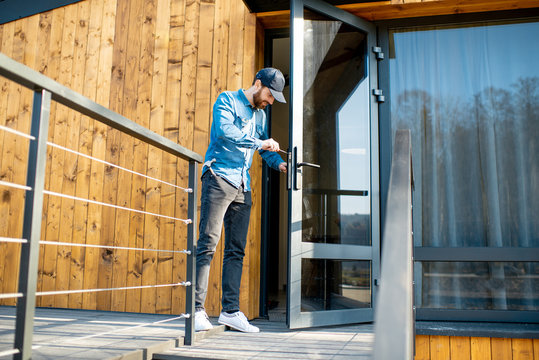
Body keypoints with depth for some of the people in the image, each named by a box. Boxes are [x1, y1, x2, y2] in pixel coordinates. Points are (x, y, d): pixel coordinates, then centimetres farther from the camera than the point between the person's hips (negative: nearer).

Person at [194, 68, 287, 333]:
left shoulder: (260, 115, 22)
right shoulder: (227, 100, 2)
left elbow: (266, 148, 28)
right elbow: (224, 130, -17)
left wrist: (279, 163, 8)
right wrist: (259, 143, -19)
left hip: (243, 187, 7)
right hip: (219, 179, -7)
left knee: (236, 250, 5)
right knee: (208, 244, -11)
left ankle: (230, 310, 10)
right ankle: (197, 309, -7)